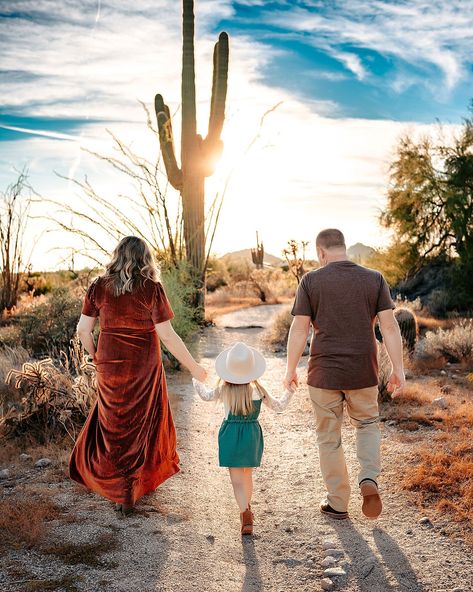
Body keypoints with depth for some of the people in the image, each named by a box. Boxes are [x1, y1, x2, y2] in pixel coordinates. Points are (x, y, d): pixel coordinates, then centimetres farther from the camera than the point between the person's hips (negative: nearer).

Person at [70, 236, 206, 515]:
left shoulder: (99, 287, -3)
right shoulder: (151, 289, -12)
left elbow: (83, 330, -1)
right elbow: (167, 335, -15)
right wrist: (193, 367, -6)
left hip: (110, 368, 2)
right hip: (144, 369, -2)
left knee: (113, 425, 19)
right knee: (143, 426, 17)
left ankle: (117, 489, 26)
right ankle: (135, 490, 28)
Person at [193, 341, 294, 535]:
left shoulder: (223, 389, -8)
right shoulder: (258, 389, -8)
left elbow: (206, 395, 13)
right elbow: (279, 406, 3)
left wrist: (196, 379, 29)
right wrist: (290, 390, 15)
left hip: (230, 436, -2)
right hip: (252, 435, 2)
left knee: (237, 480, -1)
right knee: (247, 475, 22)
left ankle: (245, 513, -19)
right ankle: (247, 507, 40)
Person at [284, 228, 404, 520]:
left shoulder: (311, 281, -6)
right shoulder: (374, 279, -1)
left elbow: (299, 329, -7)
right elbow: (389, 326, -4)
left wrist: (291, 369, 3)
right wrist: (398, 369, 1)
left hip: (324, 373, -1)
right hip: (363, 372, 2)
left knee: (329, 438, 13)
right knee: (368, 424, 24)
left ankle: (338, 503, 22)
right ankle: (369, 478, 3)